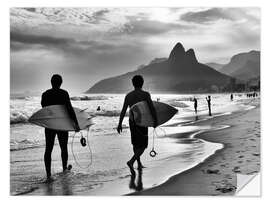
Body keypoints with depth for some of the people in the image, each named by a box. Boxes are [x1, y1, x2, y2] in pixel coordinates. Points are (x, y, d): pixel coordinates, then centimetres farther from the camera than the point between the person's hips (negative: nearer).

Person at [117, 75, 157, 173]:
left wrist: (120, 124, -1)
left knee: (136, 143, 21)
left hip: (132, 122, 5)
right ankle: (131, 161, -20)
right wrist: (155, 121, -4)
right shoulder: (145, 94, -10)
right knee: (142, 146, 1)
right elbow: (152, 108, -15)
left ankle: (139, 163, 29)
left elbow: (123, 110, -4)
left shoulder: (128, 95, 1)